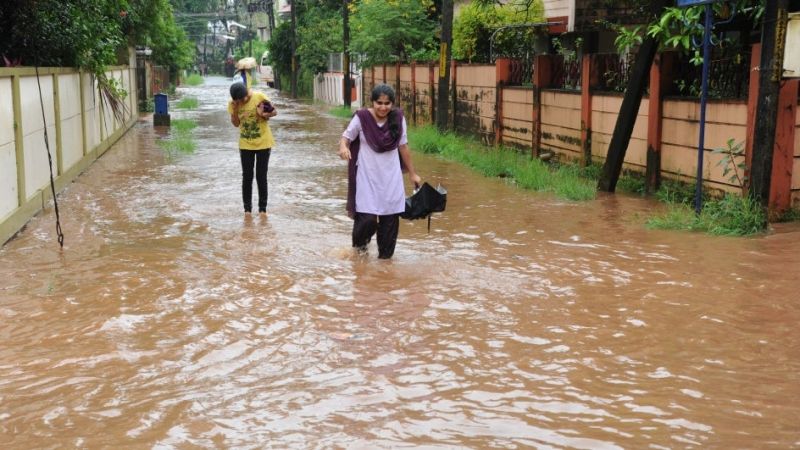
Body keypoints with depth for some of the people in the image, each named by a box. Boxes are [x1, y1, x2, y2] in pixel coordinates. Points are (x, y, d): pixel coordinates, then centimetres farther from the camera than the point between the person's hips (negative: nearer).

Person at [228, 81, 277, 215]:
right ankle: (247, 208, 13)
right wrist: (235, 111, -18)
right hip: (245, 144, 2)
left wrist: (264, 114, -25)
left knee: (261, 176, 3)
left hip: (263, 143, -2)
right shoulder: (233, 103, -9)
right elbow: (236, 124, -2)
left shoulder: (259, 97, -17)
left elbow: (274, 112, -6)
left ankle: (263, 208, 12)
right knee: (247, 177, 5)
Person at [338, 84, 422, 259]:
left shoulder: (398, 119, -2)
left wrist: (412, 173, 12)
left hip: (391, 177, 3)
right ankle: (360, 243, 22)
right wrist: (343, 147, -29)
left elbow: (403, 147, 7)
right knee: (368, 217, -10)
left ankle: (385, 255, 23)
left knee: (390, 218, 4)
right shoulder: (362, 118, -11)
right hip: (367, 176, -3)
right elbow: (346, 137, -4)